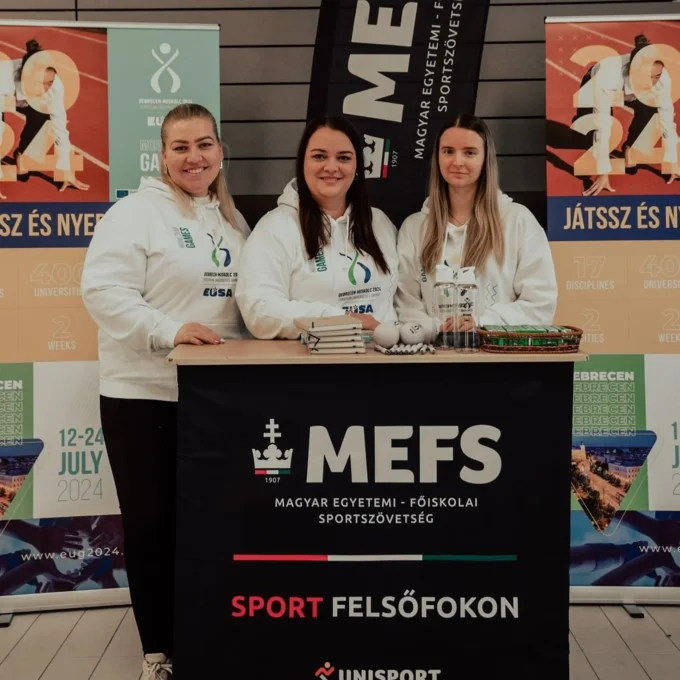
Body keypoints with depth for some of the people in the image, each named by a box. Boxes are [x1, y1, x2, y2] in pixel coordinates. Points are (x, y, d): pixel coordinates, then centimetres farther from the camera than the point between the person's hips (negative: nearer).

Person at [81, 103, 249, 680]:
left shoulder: (233, 220, 13)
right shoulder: (137, 212, -9)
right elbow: (103, 290, -17)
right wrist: (169, 330, -28)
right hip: (144, 393, -6)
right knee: (152, 522, 3)